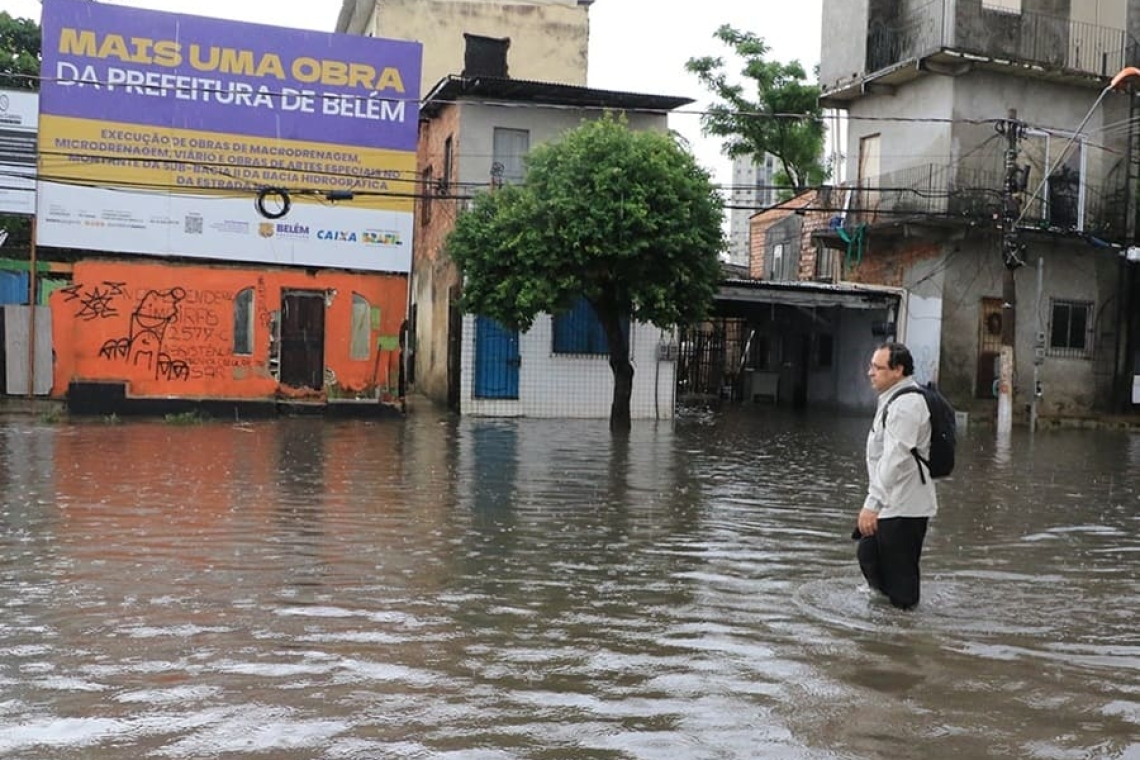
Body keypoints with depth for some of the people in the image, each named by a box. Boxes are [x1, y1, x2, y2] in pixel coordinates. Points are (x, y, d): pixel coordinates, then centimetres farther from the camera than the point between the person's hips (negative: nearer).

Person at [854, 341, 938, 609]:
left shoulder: (906, 404, -19)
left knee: (899, 576, 0)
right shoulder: (894, 399, 13)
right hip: (891, 504, 10)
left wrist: (872, 504, -31)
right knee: (868, 555, 20)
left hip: (904, 509, -10)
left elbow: (895, 458, -28)